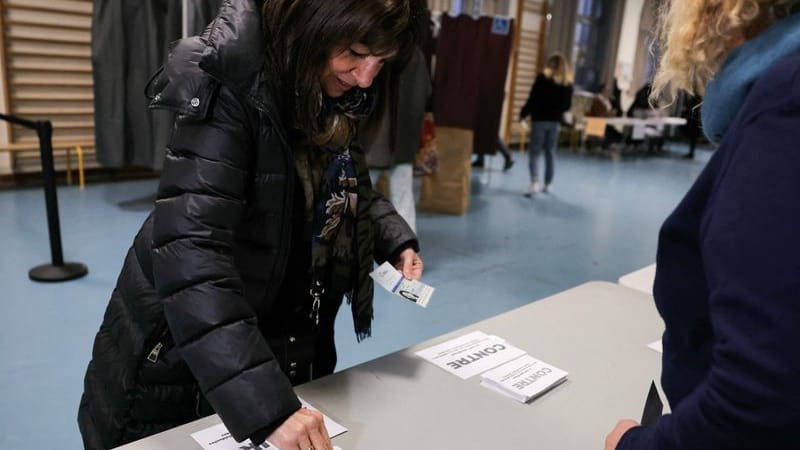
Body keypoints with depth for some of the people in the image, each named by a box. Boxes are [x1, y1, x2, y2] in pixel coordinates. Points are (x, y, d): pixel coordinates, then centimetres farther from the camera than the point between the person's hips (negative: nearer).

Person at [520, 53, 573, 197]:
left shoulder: (543, 78, -8)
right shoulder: (568, 83, 5)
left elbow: (533, 99, -10)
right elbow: (567, 105, 9)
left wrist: (523, 114, 1)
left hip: (540, 119, -4)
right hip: (555, 121, 4)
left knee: (534, 152, -2)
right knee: (550, 153, 13)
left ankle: (534, 182, -19)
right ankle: (548, 184, 18)